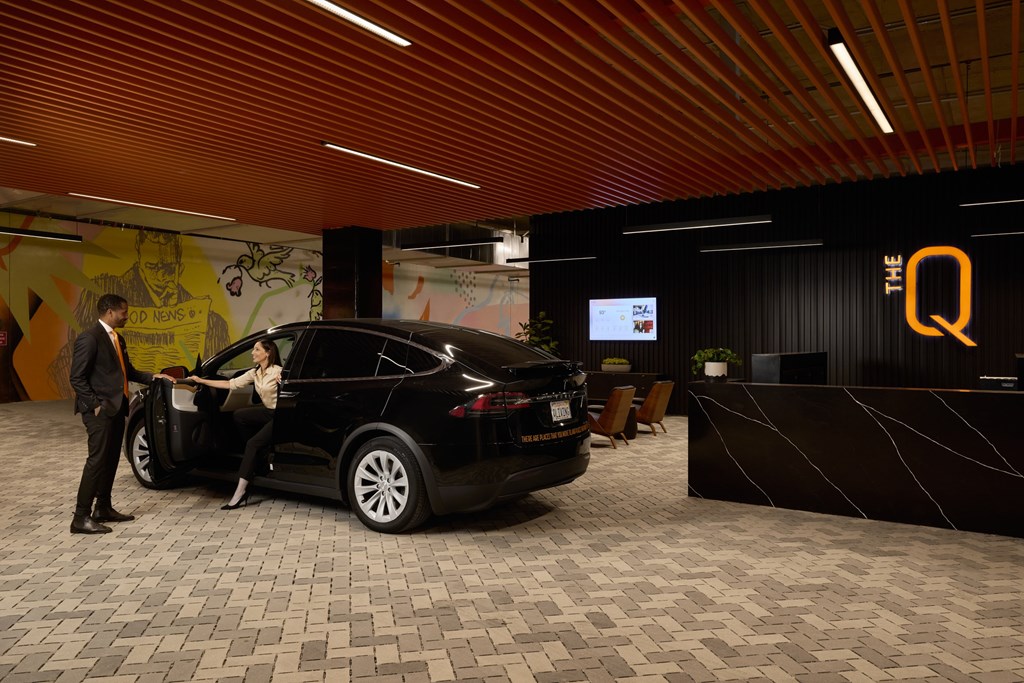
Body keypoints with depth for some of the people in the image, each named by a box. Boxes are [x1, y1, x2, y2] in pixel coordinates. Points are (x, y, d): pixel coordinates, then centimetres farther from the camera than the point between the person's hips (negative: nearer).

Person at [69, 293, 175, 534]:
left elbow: (128, 371, 22)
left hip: (116, 408, 9)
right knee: (97, 459, -9)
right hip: (99, 410, -9)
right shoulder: (90, 337, -13)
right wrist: (95, 405, -18)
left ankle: (103, 508, 22)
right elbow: (77, 377, -15)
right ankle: (81, 517, -5)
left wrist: (153, 376, 10)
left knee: (110, 460, 13)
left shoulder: (117, 338, 16)